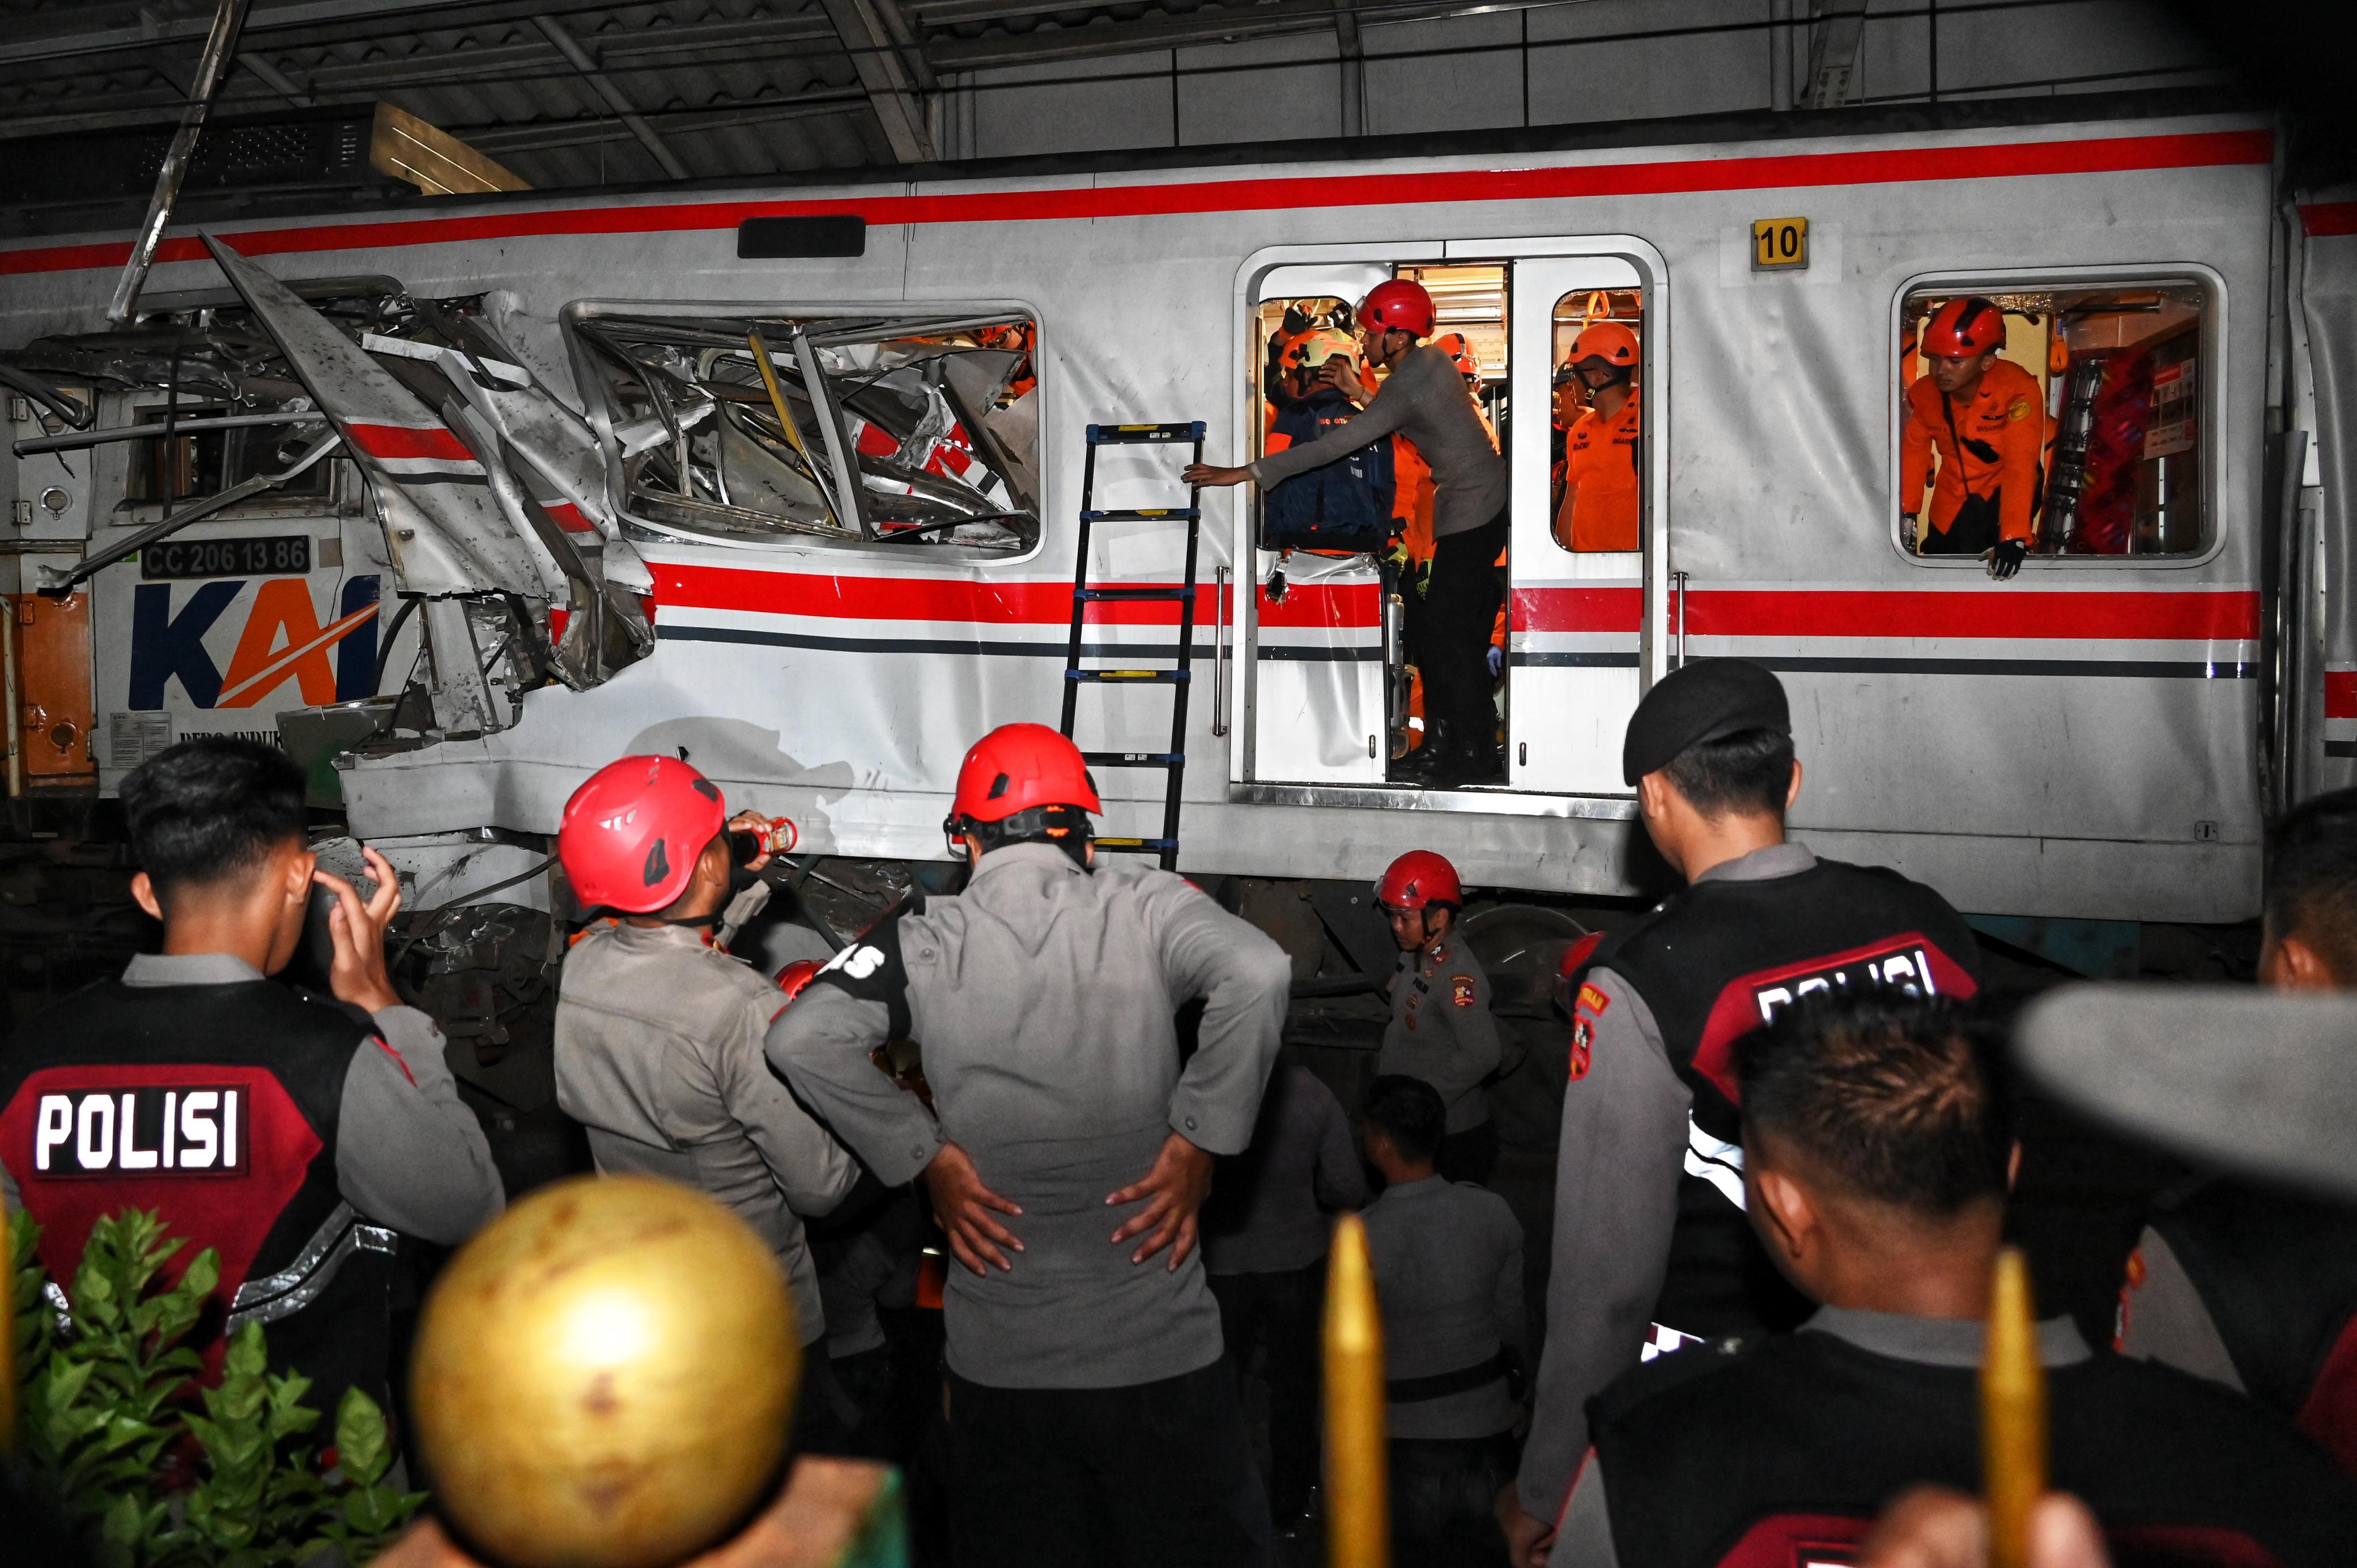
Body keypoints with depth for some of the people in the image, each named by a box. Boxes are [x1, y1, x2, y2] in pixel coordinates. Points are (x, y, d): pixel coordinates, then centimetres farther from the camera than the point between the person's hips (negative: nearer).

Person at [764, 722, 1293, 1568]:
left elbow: (801, 1038, -16)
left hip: (998, 1363, 1)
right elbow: (1257, 972, -22)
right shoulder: (1146, 906, -7)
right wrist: (1198, 1142, -13)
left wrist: (929, 1158, -8)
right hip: (1161, 1349, 0)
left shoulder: (922, 938, -6)